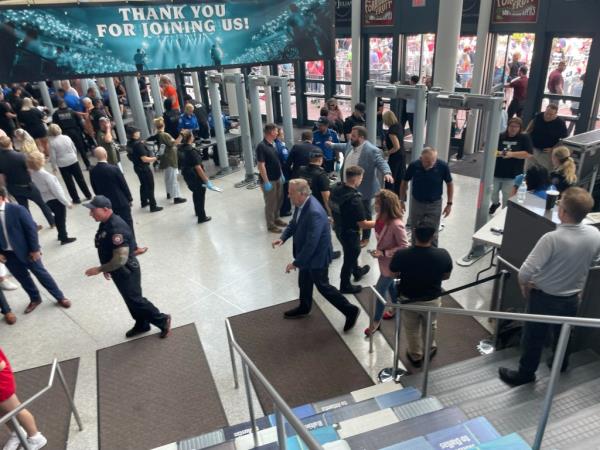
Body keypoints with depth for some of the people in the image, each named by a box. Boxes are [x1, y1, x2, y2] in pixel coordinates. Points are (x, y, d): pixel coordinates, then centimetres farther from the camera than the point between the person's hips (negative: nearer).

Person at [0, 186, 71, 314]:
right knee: (22, 278, 17)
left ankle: (60, 297, 19)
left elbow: (31, 228, -14)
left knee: (41, 273, 7)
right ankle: (35, 299, 37)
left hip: (25, 250, -4)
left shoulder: (17, 210, -18)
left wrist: (34, 249, -11)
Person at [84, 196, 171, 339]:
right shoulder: (105, 223, 1)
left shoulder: (116, 228, -31)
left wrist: (99, 269, -22)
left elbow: (121, 259, -32)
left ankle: (163, 320, 17)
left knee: (135, 300, 2)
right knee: (130, 299, 21)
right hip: (119, 271, 9)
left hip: (126, 271, -9)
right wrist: (106, 268, 18)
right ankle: (141, 325, 39)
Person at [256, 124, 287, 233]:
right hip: (269, 180, -9)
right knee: (270, 203, 2)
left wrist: (281, 174, 16)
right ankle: (270, 225, 15)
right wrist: (266, 182, -22)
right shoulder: (261, 146, -20)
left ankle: (276, 219, 36)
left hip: (277, 178, 9)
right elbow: (261, 166, -22)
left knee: (279, 200, 19)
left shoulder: (272, 144, 7)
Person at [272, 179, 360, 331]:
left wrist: (296, 263, -26)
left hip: (317, 256, -9)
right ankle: (304, 308, 51)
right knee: (304, 282, 26)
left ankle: (351, 311, 24)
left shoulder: (314, 213, -36)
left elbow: (311, 244, -34)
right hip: (307, 253, 9)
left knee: (323, 286, 8)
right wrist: (283, 237, -6)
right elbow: (294, 222, 10)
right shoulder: (301, 204, -8)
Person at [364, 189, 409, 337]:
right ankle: (397, 308, 52)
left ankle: (376, 322, 26)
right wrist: (379, 251, 3)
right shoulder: (380, 217, -10)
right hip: (383, 260, 7)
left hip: (391, 263, -7)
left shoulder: (396, 225, -33)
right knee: (390, 285, 26)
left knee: (380, 290, 6)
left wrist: (383, 253, -26)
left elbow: (404, 247, -24)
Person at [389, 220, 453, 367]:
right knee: (430, 326, 31)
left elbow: (393, 274, -9)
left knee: (411, 329, 26)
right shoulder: (443, 255, -26)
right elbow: (446, 276, -7)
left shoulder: (401, 255, -29)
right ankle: (429, 350, 55)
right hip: (432, 299, 1)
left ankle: (415, 356, 47)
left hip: (408, 299, -1)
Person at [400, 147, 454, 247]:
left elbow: (449, 184, -4)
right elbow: (405, 182, -1)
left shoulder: (442, 166, -19)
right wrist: (402, 200, 2)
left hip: (434, 205, -1)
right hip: (417, 203, 1)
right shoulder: (414, 165, -17)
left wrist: (449, 204, -4)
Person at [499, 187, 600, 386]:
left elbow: (525, 272, -32)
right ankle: (561, 363, 53)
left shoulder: (552, 238, -33)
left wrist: (524, 286, -11)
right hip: (572, 298, 6)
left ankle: (525, 373, 33)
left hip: (544, 297, -5)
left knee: (533, 337, 15)